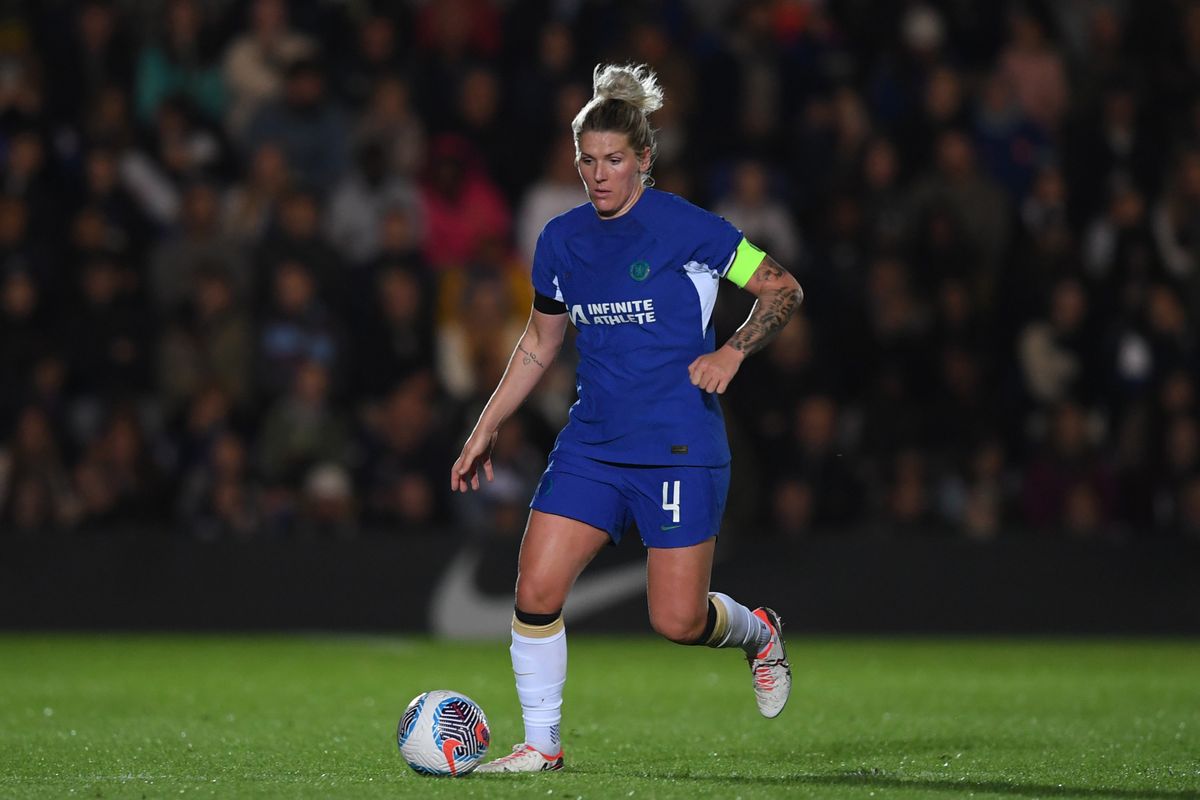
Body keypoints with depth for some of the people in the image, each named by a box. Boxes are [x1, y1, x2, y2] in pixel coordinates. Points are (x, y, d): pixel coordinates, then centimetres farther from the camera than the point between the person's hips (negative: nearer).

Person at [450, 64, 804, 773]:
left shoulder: (685, 228, -9)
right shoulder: (561, 241, 6)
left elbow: (784, 289, -2)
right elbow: (540, 342, 20)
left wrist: (732, 351, -17)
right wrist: (487, 429, 18)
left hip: (680, 449, -5)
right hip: (592, 443, 5)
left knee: (678, 621, -4)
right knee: (536, 590, -9)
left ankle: (758, 632, 31)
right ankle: (542, 745, 6)